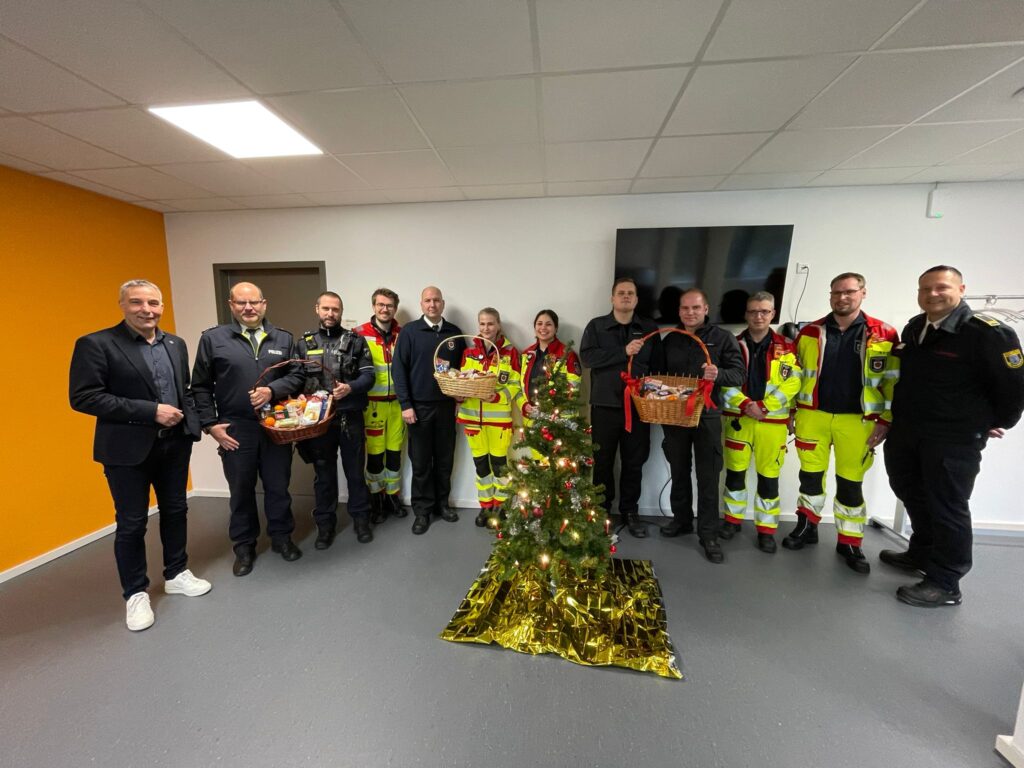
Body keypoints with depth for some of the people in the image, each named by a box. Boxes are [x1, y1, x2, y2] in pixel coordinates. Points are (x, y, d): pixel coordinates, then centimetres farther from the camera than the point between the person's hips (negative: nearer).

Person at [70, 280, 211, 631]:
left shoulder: (176, 344, 7)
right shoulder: (95, 344, -10)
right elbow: (83, 397, -16)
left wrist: (188, 419, -3)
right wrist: (150, 411, -21)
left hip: (175, 443, 5)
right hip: (128, 449, -5)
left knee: (175, 510, 16)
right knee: (131, 523, 8)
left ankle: (176, 574, 35)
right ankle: (136, 593, 27)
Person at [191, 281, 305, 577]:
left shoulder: (283, 339, 6)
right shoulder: (212, 338, 0)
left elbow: (297, 376, 4)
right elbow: (201, 387, 2)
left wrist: (272, 391, -14)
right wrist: (211, 425, -4)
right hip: (235, 430, -1)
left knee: (278, 487, 12)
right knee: (241, 491, 12)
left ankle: (282, 537, 31)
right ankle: (244, 546, 30)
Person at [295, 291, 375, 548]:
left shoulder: (356, 340, 2)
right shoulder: (304, 343, 8)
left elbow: (368, 375, -3)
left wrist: (350, 388, -21)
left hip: (350, 417, -1)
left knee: (355, 471, 9)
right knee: (324, 473, 12)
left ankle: (360, 519, 25)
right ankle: (325, 523, 26)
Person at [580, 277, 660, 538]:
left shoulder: (650, 328, 9)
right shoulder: (596, 326, 3)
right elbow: (587, 357, -12)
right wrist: (624, 352, -17)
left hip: (639, 406, 2)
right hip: (605, 405, -2)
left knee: (635, 461, 10)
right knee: (602, 460, 8)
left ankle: (630, 511, 26)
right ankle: (602, 509, 25)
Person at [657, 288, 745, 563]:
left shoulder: (723, 338, 0)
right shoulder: (669, 340, 10)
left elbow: (739, 373, -6)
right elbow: (660, 374, 16)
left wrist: (719, 374, -27)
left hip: (707, 416, -3)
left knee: (708, 476, 2)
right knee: (679, 472, 14)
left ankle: (708, 534, 12)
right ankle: (681, 519, 30)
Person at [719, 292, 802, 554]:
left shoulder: (786, 347, 3)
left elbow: (791, 383, -6)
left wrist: (764, 406, -17)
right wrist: (746, 405, -16)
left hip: (773, 421, 0)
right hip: (738, 419, 1)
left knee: (769, 476, 6)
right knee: (735, 472, 9)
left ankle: (766, 530, 20)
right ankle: (732, 520, 26)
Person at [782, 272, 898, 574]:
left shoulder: (884, 335, -2)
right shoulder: (809, 332, 2)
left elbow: (892, 380, 1)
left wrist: (885, 420, -3)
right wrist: (790, 410, 6)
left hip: (857, 420, -1)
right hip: (813, 415, 1)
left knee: (850, 483, 8)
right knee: (810, 475, 11)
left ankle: (849, 543, 23)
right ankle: (807, 527, 29)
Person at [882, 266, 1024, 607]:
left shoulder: (988, 332, -15)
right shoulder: (913, 328, 7)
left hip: (954, 440, -7)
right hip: (905, 433, 7)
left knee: (948, 509, 3)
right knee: (913, 496, 20)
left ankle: (945, 584, 16)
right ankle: (921, 554, 40)